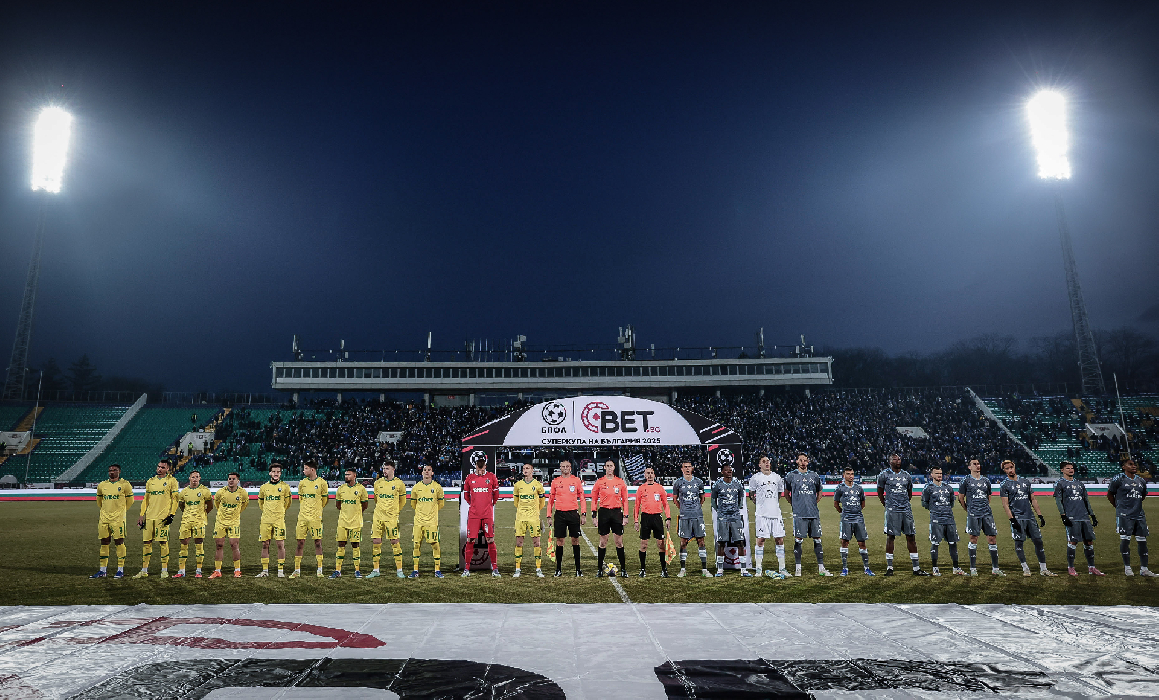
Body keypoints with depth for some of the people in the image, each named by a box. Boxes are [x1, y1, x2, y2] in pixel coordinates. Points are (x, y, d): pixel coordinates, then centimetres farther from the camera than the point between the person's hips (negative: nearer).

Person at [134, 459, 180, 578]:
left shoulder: (172, 481, 1)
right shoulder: (150, 481, 15)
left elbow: (175, 499, -2)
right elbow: (146, 500, 18)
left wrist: (172, 514, -11)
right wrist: (142, 515, 11)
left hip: (163, 517, -5)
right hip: (149, 516, 5)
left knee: (163, 542, -4)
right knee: (146, 542, 6)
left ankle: (164, 570, 4)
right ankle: (144, 571, 15)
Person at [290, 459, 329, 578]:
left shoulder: (322, 483, -4)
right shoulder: (302, 483, 7)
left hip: (315, 517, -3)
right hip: (302, 517, 3)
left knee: (317, 542, 0)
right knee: (300, 543, 4)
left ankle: (320, 570, 7)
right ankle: (297, 570, 12)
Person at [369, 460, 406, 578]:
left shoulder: (399, 483, -2)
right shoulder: (378, 483, 7)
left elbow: (402, 501, 9)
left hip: (391, 517, -3)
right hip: (378, 516, 4)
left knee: (395, 542, -4)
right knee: (376, 542, 3)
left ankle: (399, 570, 4)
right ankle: (376, 570, 14)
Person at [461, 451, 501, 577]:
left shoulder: (491, 477, 2)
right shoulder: (469, 478, 4)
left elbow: (496, 494, 14)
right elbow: (466, 495, 18)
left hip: (488, 514, 0)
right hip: (473, 514, 1)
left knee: (491, 540, 0)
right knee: (470, 541, 1)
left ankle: (495, 568, 8)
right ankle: (466, 568, 11)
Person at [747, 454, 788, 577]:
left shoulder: (777, 477, 11)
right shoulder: (755, 478, 0)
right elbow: (751, 495, 11)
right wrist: (758, 503, 3)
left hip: (776, 513, 3)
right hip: (762, 514, -3)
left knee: (780, 540, 4)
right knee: (760, 540, -2)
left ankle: (782, 568, 13)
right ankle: (758, 568, 6)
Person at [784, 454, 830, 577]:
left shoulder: (814, 475, 10)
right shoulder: (791, 476, 3)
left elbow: (819, 493, 22)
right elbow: (786, 493, 13)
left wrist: (813, 504, 10)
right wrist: (795, 505, 5)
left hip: (813, 513, 3)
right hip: (799, 514, -3)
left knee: (817, 539, 5)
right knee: (798, 540, -2)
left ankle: (821, 568, 12)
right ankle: (798, 568, 7)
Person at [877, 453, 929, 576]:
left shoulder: (906, 475, 12)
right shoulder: (884, 475, 0)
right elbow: (880, 493, 8)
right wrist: (887, 505, 7)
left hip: (906, 510, 4)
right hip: (892, 511, -4)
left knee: (911, 537, 4)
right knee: (890, 537, -1)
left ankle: (916, 568, 10)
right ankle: (889, 567, 6)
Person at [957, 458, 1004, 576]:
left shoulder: (986, 481, 14)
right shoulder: (966, 481, 2)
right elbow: (960, 498, 8)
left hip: (987, 513, 4)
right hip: (973, 515, -4)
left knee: (992, 538, 1)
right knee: (973, 539, -3)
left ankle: (995, 568, 10)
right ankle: (973, 568, 4)